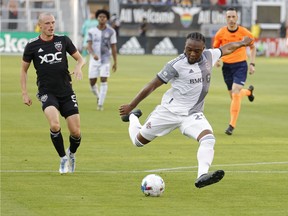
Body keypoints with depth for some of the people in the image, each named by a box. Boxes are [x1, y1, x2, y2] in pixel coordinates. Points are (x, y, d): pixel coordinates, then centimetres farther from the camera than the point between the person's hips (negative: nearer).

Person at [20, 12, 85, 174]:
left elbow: (80, 58, 12)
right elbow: (24, 69, 11)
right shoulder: (32, 46, 0)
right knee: (55, 125, -27)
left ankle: (72, 154, 30)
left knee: (76, 132, -4)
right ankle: (63, 158, -3)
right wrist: (25, 93, 4)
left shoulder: (63, 40, 2)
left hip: (66, 92, 2)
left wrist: (79, 67, -11)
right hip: (47, 93, -2)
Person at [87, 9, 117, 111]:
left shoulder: (111, 32, 0)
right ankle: (98, 97, 30)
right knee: (92, 81, 1)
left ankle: (100, 104, -8)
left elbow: (113, 47, 5)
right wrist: (93, 54, -27)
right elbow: (89, 45, -6)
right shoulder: (92, 31, 1)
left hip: (105, 60, -1)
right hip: (94, 60, 1)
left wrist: (115, 62, 5)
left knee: (104, 81, -11)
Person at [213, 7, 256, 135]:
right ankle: (249, 91, 48)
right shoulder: (221, 33, -5)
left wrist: (252, 64, 1)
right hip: (227, 66, 3)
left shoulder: (244, 33, -7)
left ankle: (232, 125, -14)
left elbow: (252, 47, 9)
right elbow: (215, 48, 9)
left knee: (235, 94, -18)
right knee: (233, 96, 11)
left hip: (241, 66, -3)